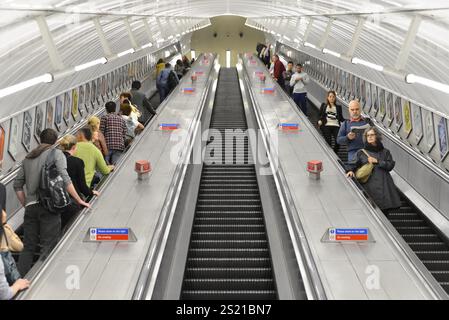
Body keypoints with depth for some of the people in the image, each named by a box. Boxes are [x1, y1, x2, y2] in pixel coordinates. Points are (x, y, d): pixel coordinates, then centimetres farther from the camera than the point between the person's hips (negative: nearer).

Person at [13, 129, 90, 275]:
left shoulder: (28, 157, 20)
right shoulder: (56, 153, 4)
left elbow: (17, 185, 17)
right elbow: (65, 179, -8)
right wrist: (79, 200, -4)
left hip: (30, 207, 5)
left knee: (28, 248, 10)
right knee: (48, 247, -5)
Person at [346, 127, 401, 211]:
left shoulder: (385, 152, 17)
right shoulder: (361, 153, 14)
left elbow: (391, 165, 6)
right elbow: (353, 164, 4)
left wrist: (377, 161, -4)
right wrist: (350, 170, -17)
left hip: (384, 185, 2)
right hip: (369, 185, -2)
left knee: (385, 210, -1)